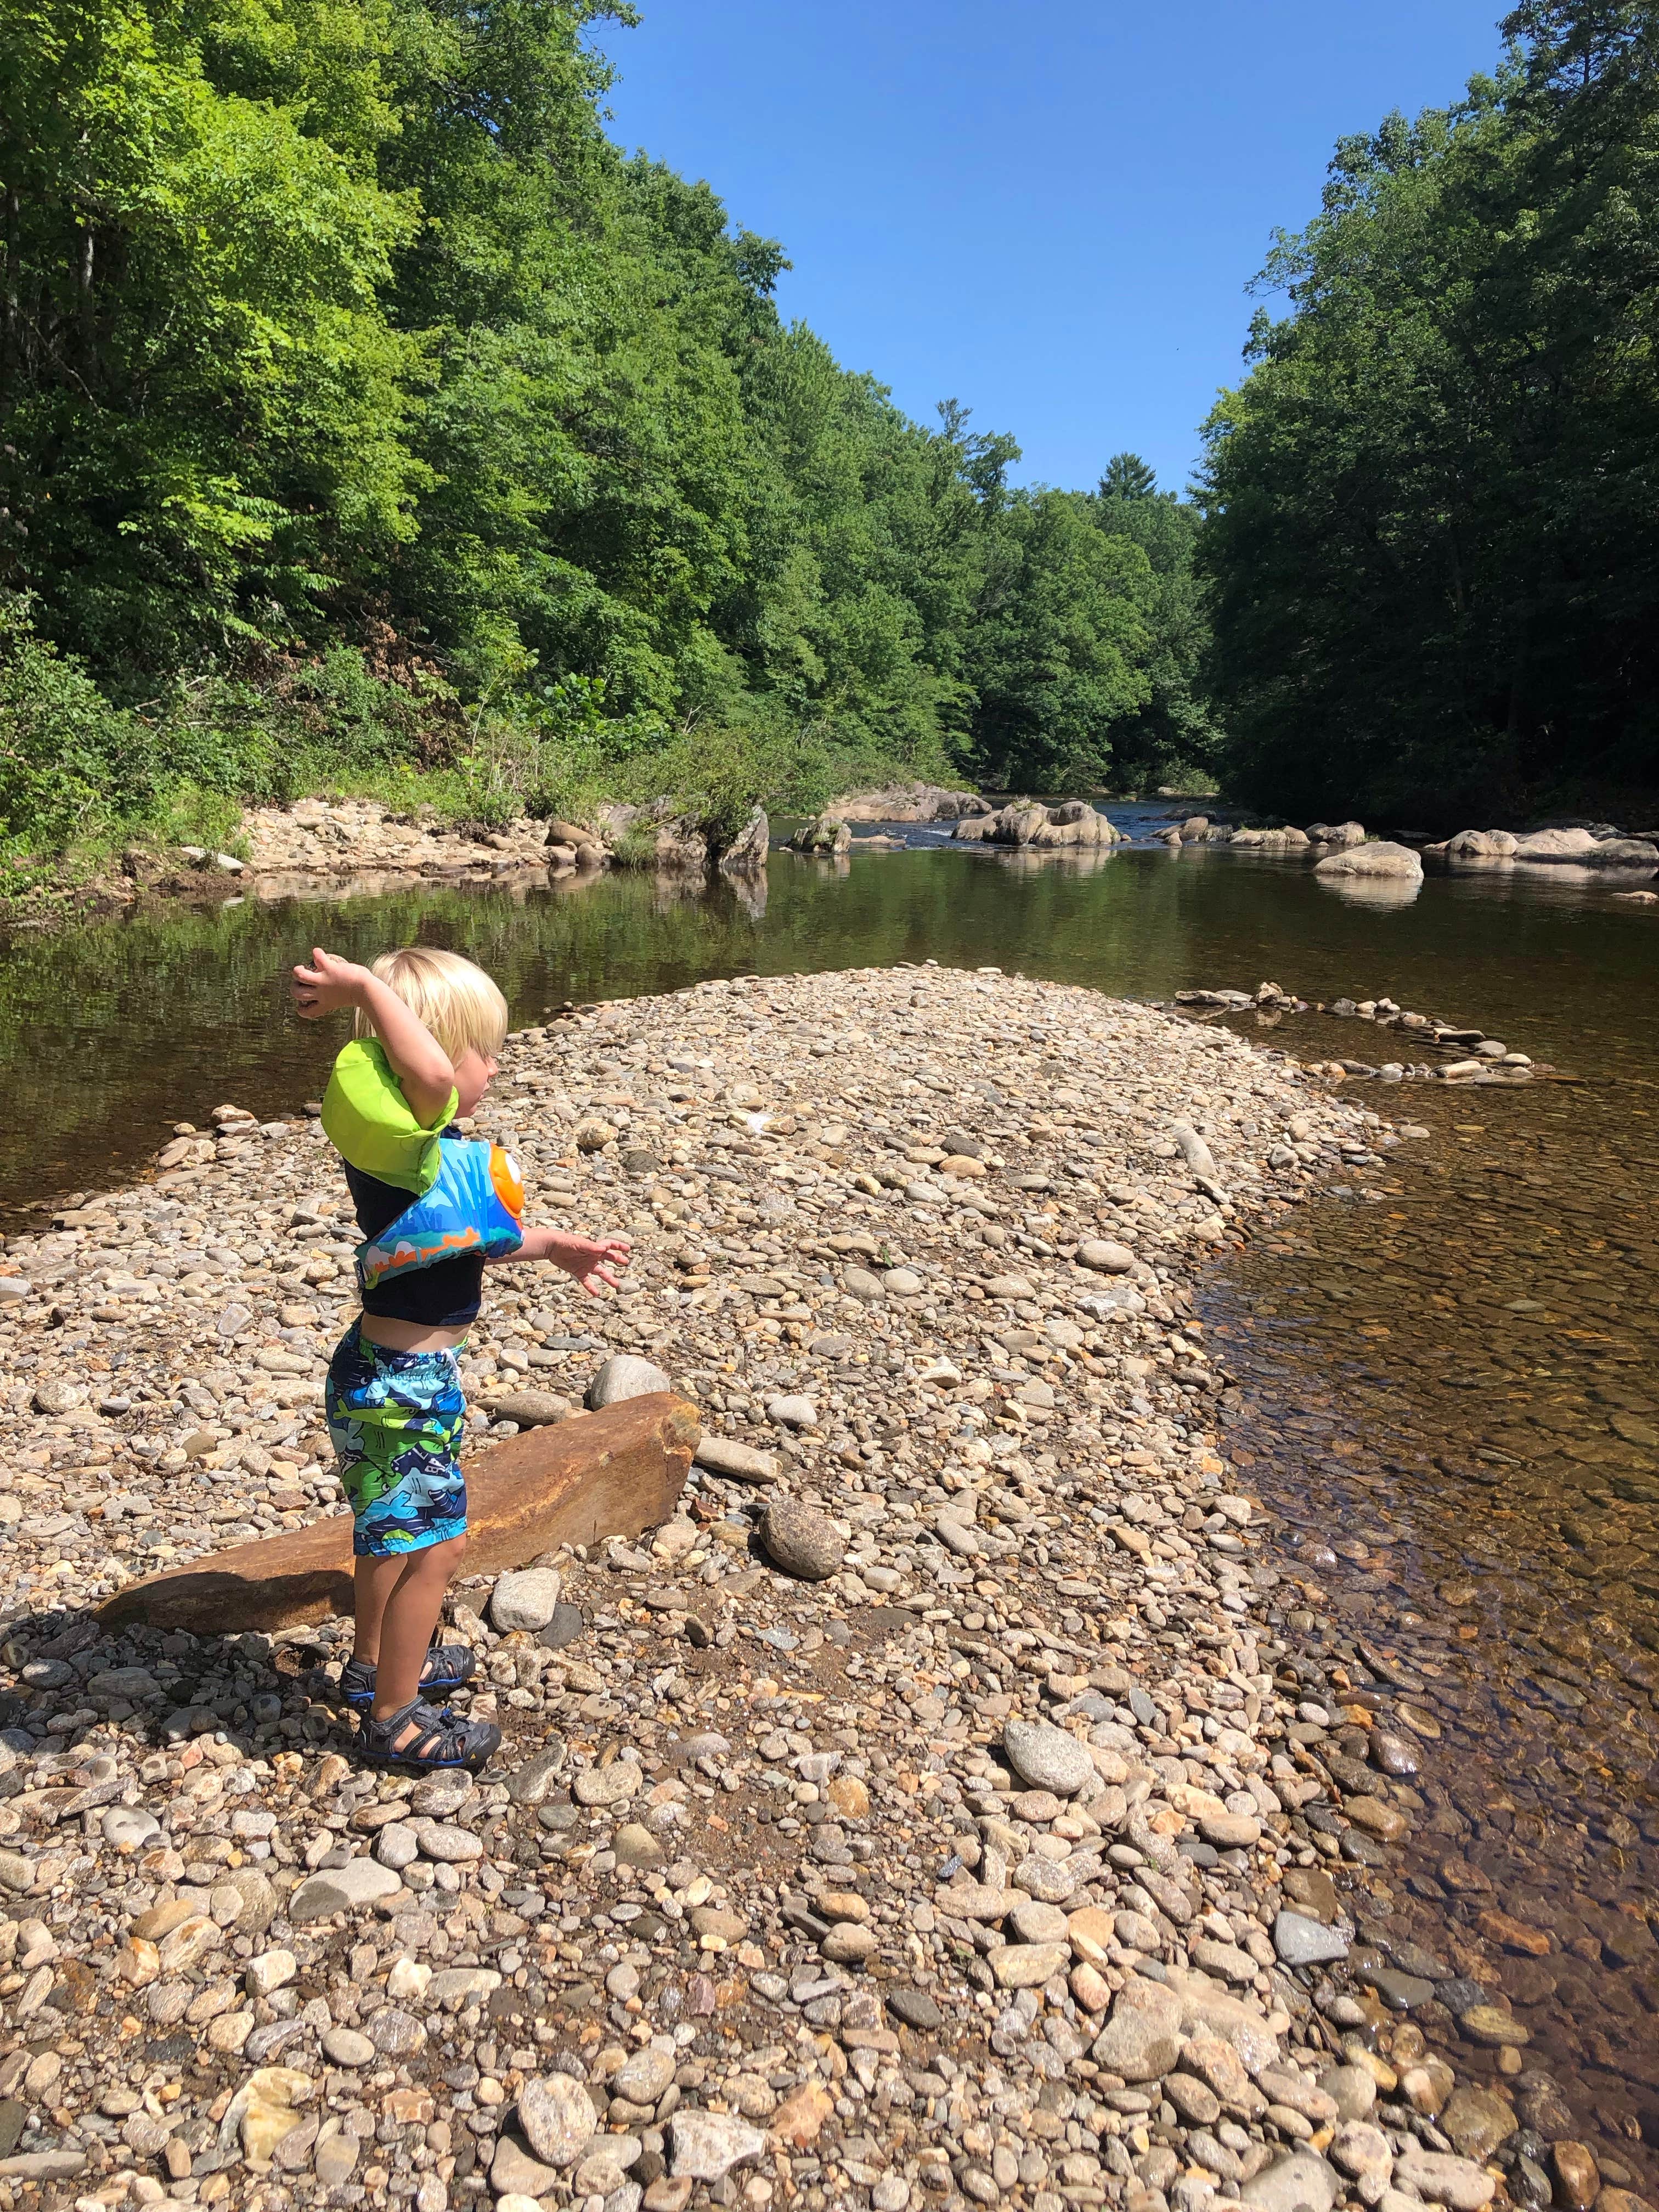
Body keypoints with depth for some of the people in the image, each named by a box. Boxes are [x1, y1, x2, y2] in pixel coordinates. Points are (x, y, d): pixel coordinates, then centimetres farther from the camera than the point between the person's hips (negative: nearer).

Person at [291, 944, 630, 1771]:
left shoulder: (440, 1150, 5)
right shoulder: (400, 1140, -25)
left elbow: (476, 1239, 21)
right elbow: (429, 1073, -49)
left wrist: (559, 1248, 25)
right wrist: (365, 987, -37)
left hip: (405, 1374, 10)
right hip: (396, 1383, -10)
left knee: (395, 1532, 26)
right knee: (433, 1545, 3)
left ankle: (376, 1664, 47)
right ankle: (394, 1718, 20)